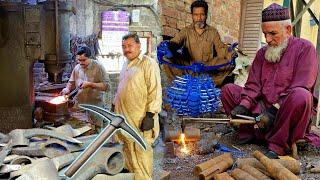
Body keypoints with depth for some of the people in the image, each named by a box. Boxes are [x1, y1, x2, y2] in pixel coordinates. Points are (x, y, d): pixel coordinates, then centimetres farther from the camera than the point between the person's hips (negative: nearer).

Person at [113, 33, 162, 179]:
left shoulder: (148, 63, -9)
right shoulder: (126, 65, 16)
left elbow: (155, 91, -15)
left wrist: (150, 115, -20)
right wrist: (115, 106, 23)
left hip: (141, 119, -8)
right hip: (124, 117, 8)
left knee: (141, 151, -2)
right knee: (128, 149, 16)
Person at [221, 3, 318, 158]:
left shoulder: (304, 48, -5)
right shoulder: (262, 53, 13)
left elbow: (300, 90, -16)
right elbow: (253, 85, 5)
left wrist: (274, 112, -23)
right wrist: (243, 105, -14)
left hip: (285, 112, -5)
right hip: (262, 107, 5)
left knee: (301, 96, -37)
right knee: (228, 89, -5)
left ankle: (278, 145, -21)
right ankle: (252, 133, -15)